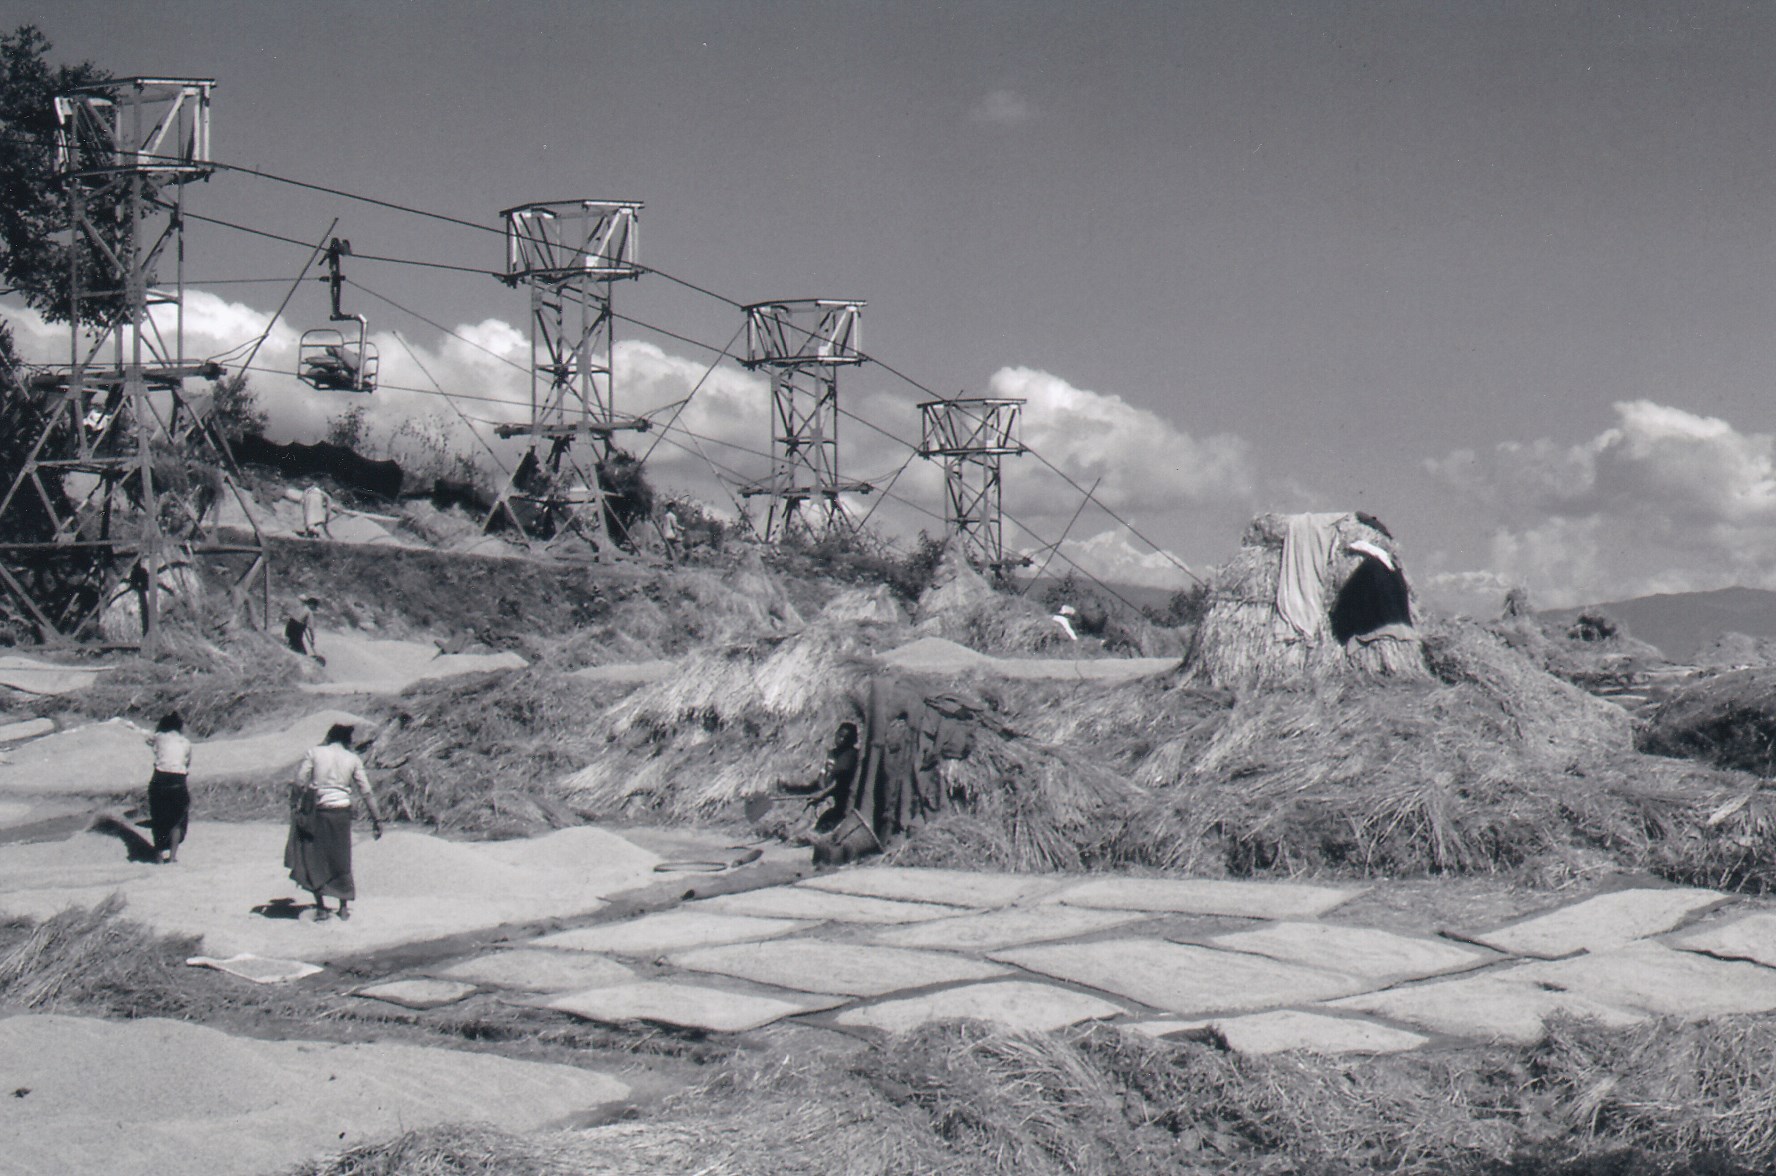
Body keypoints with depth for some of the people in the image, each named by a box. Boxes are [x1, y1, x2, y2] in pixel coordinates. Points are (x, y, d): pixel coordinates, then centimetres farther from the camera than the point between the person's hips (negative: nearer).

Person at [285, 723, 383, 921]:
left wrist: (294, 806, 3)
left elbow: (299, 782, -6)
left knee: (313, 860, 9)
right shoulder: (353, 760, 2)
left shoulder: (314, 753, -1)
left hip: (316, 812, -1)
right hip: (341, 812, 1)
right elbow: (366, 792, 2)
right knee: (341, 860, 15)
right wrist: (376, 818, 7)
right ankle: (344, 907, 18)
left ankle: (321, 907, 2)